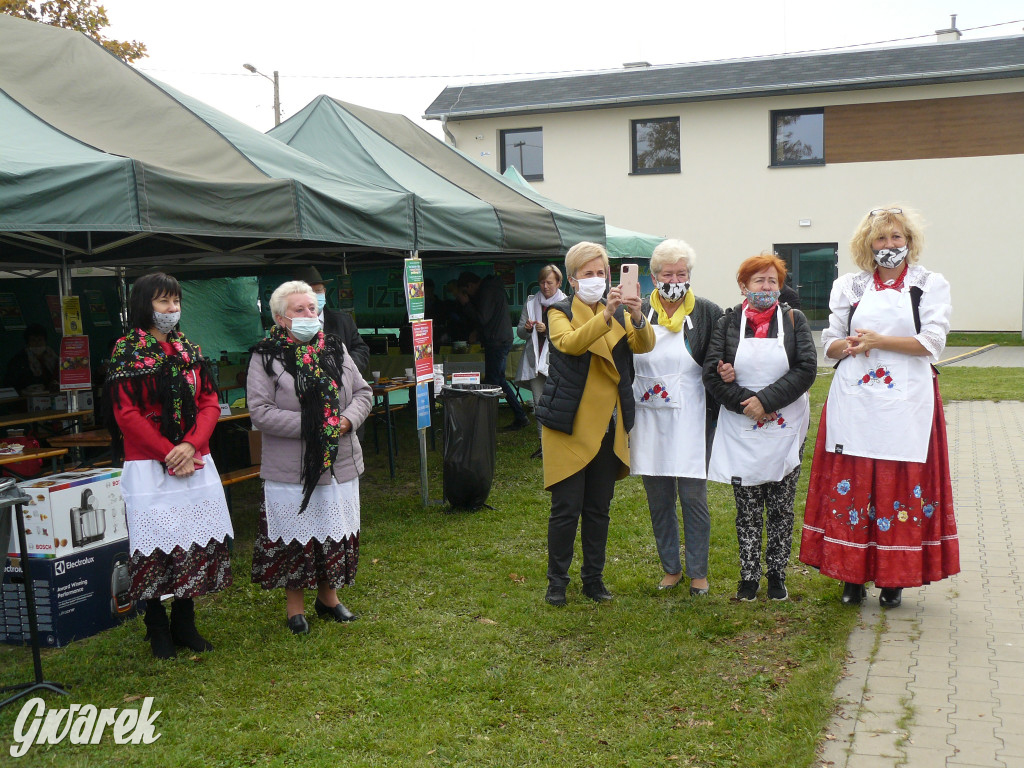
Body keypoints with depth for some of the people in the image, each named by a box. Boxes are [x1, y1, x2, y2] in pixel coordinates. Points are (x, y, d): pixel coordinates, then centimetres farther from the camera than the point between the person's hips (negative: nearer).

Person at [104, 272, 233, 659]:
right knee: (155, 548, 0)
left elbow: (210, 403, 6)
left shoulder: (191, 351, 11)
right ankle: (158, 629, 14)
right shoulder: (126, 353, -3)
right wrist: (168, 455, -14)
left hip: (196, 463, 5)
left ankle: (185, 623, 21)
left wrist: (191, 445, -11)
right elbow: (126, 413, -10)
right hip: (149, 466, -5)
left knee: (196, 543, 7)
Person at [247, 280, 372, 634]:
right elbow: (261, 412, -15)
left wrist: (347, 420, -10)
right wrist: (311, 426, -19)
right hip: (291, 469, -5)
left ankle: (328, 596, 32)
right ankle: (295, 605, 21)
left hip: (340, 465, 5)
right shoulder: (266, 358, -7)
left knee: (336, 534, 14)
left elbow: (362, 393, 10)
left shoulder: (335, 349, 9)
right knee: (294, 537, 5)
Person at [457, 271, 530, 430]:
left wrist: (466, 303, -8)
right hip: (503, 340, 10)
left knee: (492, 382, -8)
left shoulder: (488, 291, -14)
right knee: (499, 381, 14)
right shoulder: (493, 288, 18)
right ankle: (520, 417, 17)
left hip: (497, 343, -10)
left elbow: (482, 319, -19)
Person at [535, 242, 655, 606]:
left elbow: (644, 345, -9)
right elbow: (570, 343, -24)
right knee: (566, 508, -1)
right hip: (570, 423, -4)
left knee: (599, 508, 11)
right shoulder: (560, 313, -2)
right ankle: (557, 581, 13)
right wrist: (606, 315, -38)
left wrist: (637, 318, -29)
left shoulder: (620, 315, 10)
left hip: (608, 425, 4)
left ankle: (594, 578, 24)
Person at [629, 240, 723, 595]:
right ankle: (671, 568, 25)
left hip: (690, 419, -2)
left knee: (693, 497, 0)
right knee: (658, 498, 10)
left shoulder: (707, 313, -1)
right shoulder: (638, 312, 4)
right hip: (648, 419, 3)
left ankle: (698, 572, 16)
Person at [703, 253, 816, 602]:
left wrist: (766, 400, -14)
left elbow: (806, 370, -6)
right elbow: (712, 374, -3)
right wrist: (747, 403, -13)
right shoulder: (729, 322, 4)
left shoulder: (794, 320, 4)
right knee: (747, 510, 4)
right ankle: (749, 576, 14)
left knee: (781, 508, 6)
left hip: (785, 427, 0)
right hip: (741, 429, 0)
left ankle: (777, 574, 18)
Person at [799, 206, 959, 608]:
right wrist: (848, 345, -10)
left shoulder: (930, 284, 7)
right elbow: (829, 342, 12)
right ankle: (853, 576, 10)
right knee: (851, 486, 0)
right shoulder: (848, 286, 13)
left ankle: (893, 579, 10)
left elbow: (932, 341, -4)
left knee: (902, 486, -1)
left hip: (905, 404, -1)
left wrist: (879, 340, -13)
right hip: (854, 402, 2)